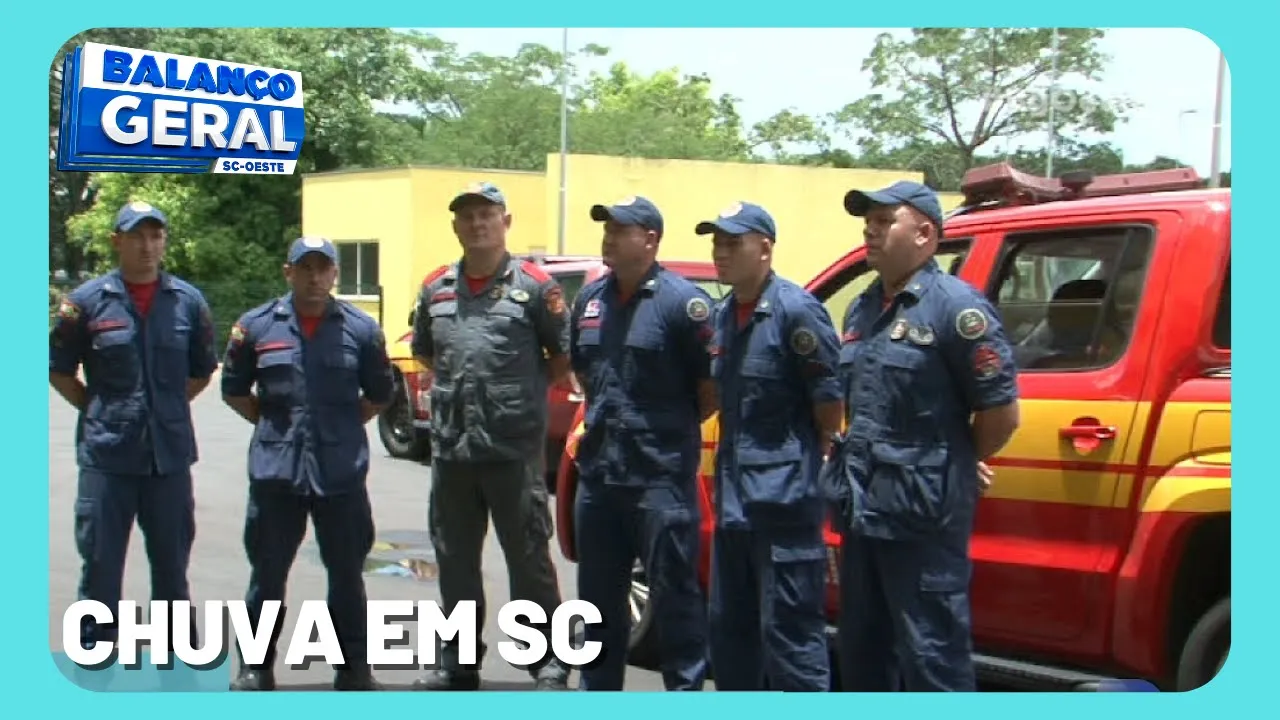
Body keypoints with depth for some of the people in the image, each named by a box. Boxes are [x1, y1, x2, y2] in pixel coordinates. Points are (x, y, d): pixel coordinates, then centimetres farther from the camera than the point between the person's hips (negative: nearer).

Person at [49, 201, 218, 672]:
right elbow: (59, 370, 6)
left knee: (171, 563, 13)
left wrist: (166, 407, 8)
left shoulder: (188, 301, 3)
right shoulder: (88, 300, -3)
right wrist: (98, 410, 0)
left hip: (170, 453, 2)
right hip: (106, 455, -2)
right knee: (100, 562, 4)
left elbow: (203, 369, 15)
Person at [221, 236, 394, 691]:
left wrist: (343, 427, 5)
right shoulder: (256, 326, 3)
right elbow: (234, 389, 12)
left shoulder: (361, 329, 2)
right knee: (268, 572, 8)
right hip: (275, 469, 0)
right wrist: (270, 423, 4)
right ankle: (256, 666, 20)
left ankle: (353, 667, 20)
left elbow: (379, 394, 12)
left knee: (347, 573, 8)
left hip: (341, 471, 0)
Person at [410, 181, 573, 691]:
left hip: (514, 448, -5)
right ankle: (457, 662, 25)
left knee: (529, 559, 2)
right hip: (450, 447, 5)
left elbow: (564, 356, 3)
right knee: (454, 561, 13)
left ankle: (549, 662, 13)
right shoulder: (436, 288, 11)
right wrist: (459, 385, 14)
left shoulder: (535, 285, -2)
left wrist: (523, 389, 2)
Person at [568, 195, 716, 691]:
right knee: (598, 594, 16)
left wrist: (669, 428, 1)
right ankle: (597, 690, 29)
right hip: (597, 471, 7)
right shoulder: (590, 300, 10)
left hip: (661, 476, -7)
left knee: (673, 594, 1)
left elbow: (713, 387, -8)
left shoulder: (681, 301, -11)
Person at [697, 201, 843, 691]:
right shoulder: (723, 314, 12)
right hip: (734, 495, 9)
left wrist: (808, 459, -3)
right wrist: (736, 460, 14)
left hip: (785, 496, -9)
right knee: (730, 625, 18)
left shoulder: (796, 310, -14)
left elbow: (830, 398, -13)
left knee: (789, 630, -4)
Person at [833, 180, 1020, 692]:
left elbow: (1002, 412, -13)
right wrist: (850, 470, 12)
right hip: (865, 508, 9)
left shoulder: (954, 306, -11)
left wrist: (957, 466, 1)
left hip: (924, 513, -9)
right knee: (862, 649, 18)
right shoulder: (862, 309, 14)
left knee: (932, 656, -2)